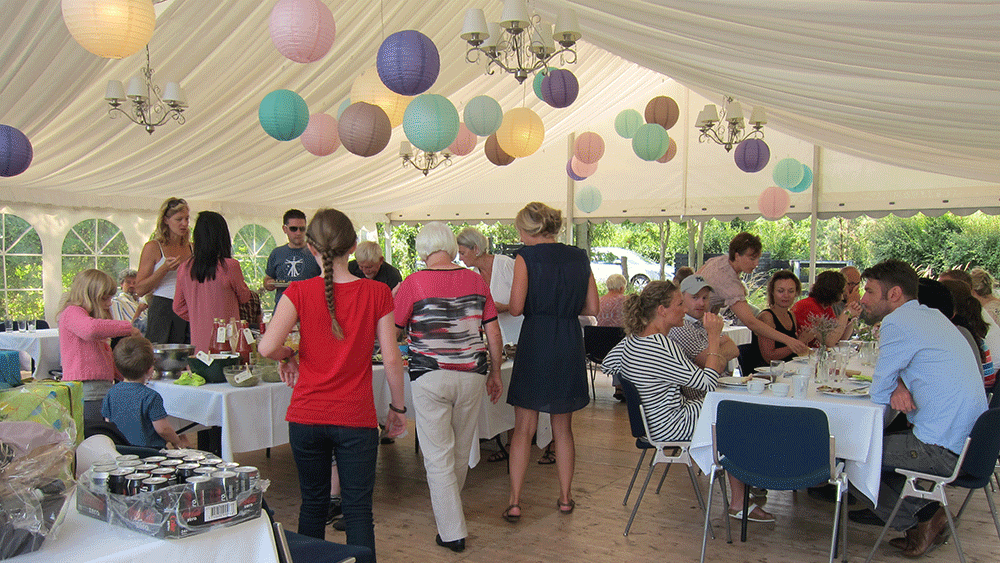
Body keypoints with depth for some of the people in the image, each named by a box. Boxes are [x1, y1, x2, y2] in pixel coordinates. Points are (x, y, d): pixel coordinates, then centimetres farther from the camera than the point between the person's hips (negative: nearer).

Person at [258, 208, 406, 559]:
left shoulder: (299, 292, -7)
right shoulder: (376, 293, -7)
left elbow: (267, 347, -16)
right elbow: (391, 360, -6)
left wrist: (289, 356, 5)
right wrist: (398, 406, 6)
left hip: (307, 416, 1)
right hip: (356, 418, -1)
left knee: (313, 503, 17)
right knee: (358, 508, 8)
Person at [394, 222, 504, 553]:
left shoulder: (413, 284, -8)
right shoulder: (476, 282, 2)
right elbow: (493, 333, 4)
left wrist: (393, 296, 19)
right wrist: (495, 373, 14)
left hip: (430, 377, -4)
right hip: (471, 376, 4)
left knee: (438, 455, 5)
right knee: (461, 452, 20)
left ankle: (452, 532, 7)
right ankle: (448, 507, 43)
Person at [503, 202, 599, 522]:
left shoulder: (526, 257, -6)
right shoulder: (579, 258, 7)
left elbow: (516, 307, -12)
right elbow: (593, 308, 7)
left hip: (535, 342, -4)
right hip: (570, 343, 4)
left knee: (523, 428, 4)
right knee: (563, 427, 15)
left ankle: (514, 501, 4)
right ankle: (565, 497, 22)